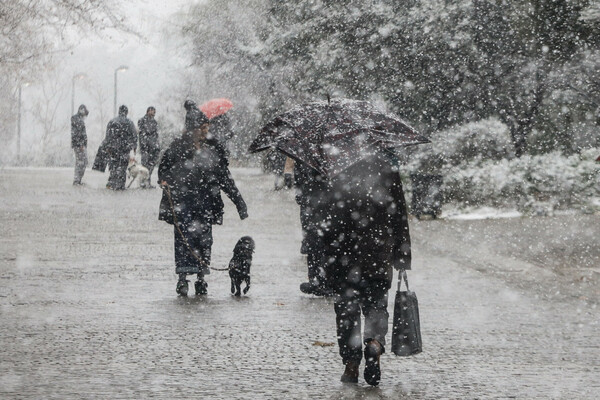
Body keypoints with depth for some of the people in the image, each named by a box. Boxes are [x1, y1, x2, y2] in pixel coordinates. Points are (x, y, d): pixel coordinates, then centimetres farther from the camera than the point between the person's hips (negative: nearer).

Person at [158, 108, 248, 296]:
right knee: (184, 237, -11)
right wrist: (164, 180, -11)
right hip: (182, 199, -3)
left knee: (204, 238, 1)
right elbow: (164, 167, 11)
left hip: (205, 202, 3)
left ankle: (201, 278, 9)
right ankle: (182, 278, -10)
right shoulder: (178, 147, 2)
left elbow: (225, 178, 14)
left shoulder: (214, 148, 10)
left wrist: (238, 200, 12)